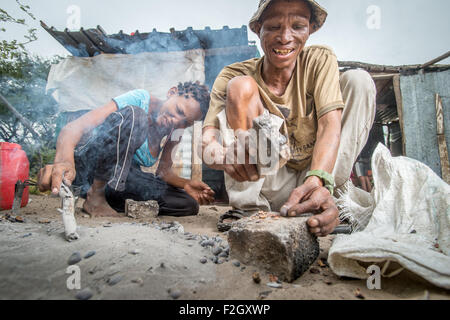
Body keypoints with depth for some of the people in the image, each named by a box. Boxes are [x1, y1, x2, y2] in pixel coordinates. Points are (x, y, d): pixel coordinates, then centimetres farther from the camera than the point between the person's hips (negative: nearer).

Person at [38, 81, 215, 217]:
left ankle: (104, 198, -6)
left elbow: (164, 172, 4)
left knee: (189, 205, -12)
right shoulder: (140, 99, -18)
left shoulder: (175, 132, 0)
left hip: (120, 176, 6)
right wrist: (64, 160, -48)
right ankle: (94, 196, -21)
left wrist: (186, 184, -17)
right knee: (134, 116, -32)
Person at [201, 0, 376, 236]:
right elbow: (208, 143, -18)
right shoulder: (232, 75, -5)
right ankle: (249, 211, -21)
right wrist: (224, 155, -43)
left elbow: (330, 125, -18)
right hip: (265, 188, -1)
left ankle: (334, 197, -19)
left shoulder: (321, 60, -2)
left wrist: (318, 182, -37)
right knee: (240, 86, -19)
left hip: (314, 177, 2)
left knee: (359, 80, -9)